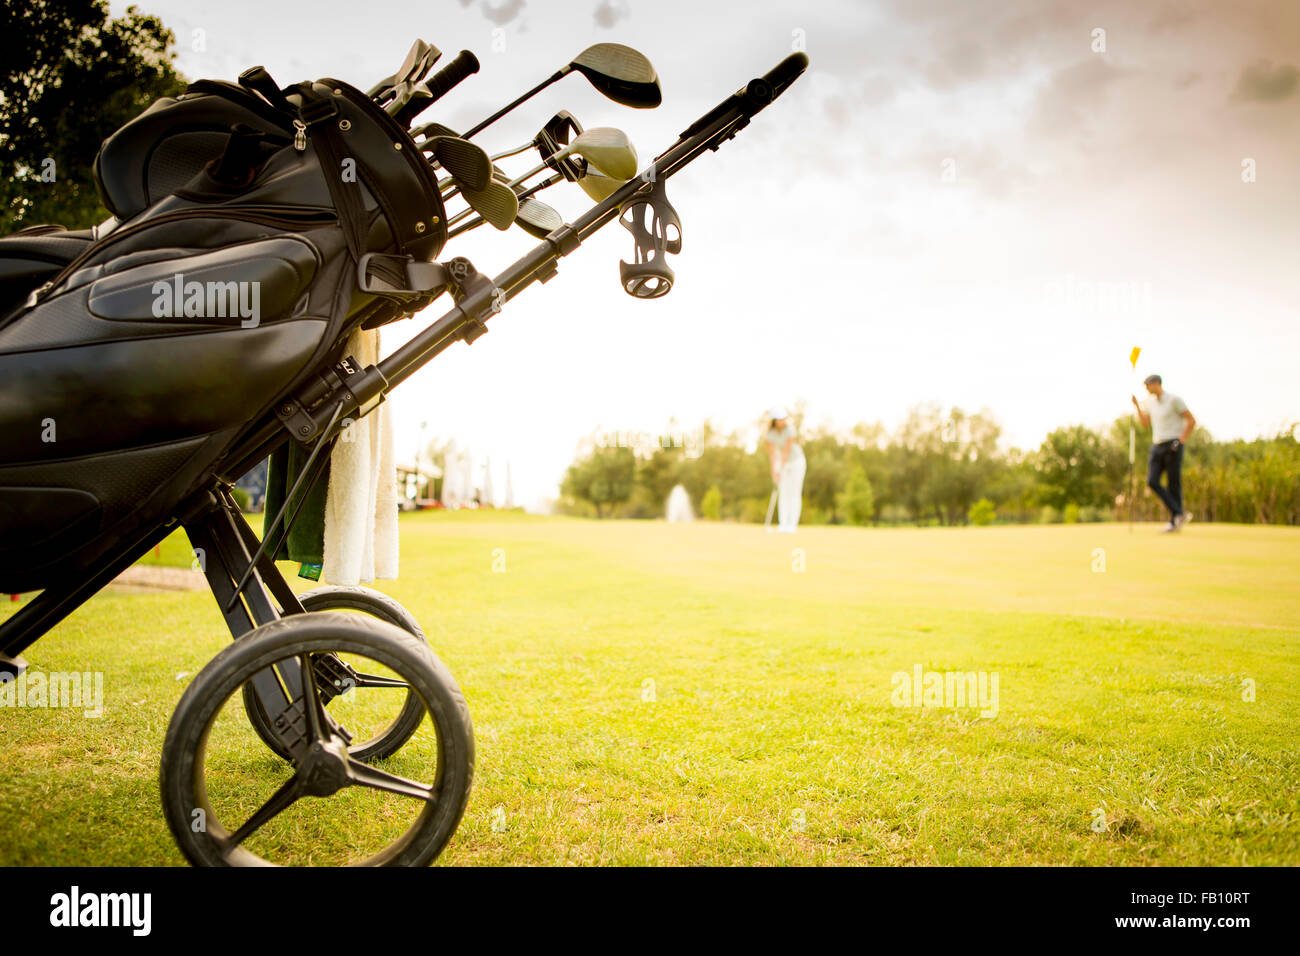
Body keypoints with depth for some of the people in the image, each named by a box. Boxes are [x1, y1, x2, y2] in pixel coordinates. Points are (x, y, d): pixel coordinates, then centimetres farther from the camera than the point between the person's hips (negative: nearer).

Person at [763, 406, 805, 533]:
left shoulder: (790, 429, -27)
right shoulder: (770, 433, -13)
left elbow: (786, 451, -28)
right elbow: (772, 454, -16)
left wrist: (779, 471, -29)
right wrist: (774, 472, -24)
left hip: (796, 462, -4)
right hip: (782, 463, 4)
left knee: (794, 494, -7)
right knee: (783, 494, -1)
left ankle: (792, 525, -7)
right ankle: (782, 524, -2)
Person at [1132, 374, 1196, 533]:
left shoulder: (1174, 399, -6)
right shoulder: (1150, 402, 15)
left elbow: (1191, 420, -6)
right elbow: (1145, 424, 18)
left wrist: (1181, 441, -10)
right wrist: (1136, 405, 10)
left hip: (1172, 446, -7)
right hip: (1157, 446, 7)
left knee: (1173, 483, -4)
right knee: (1152, 481, -6)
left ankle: (1174, 522, 3)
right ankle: (1179, 513, 0)